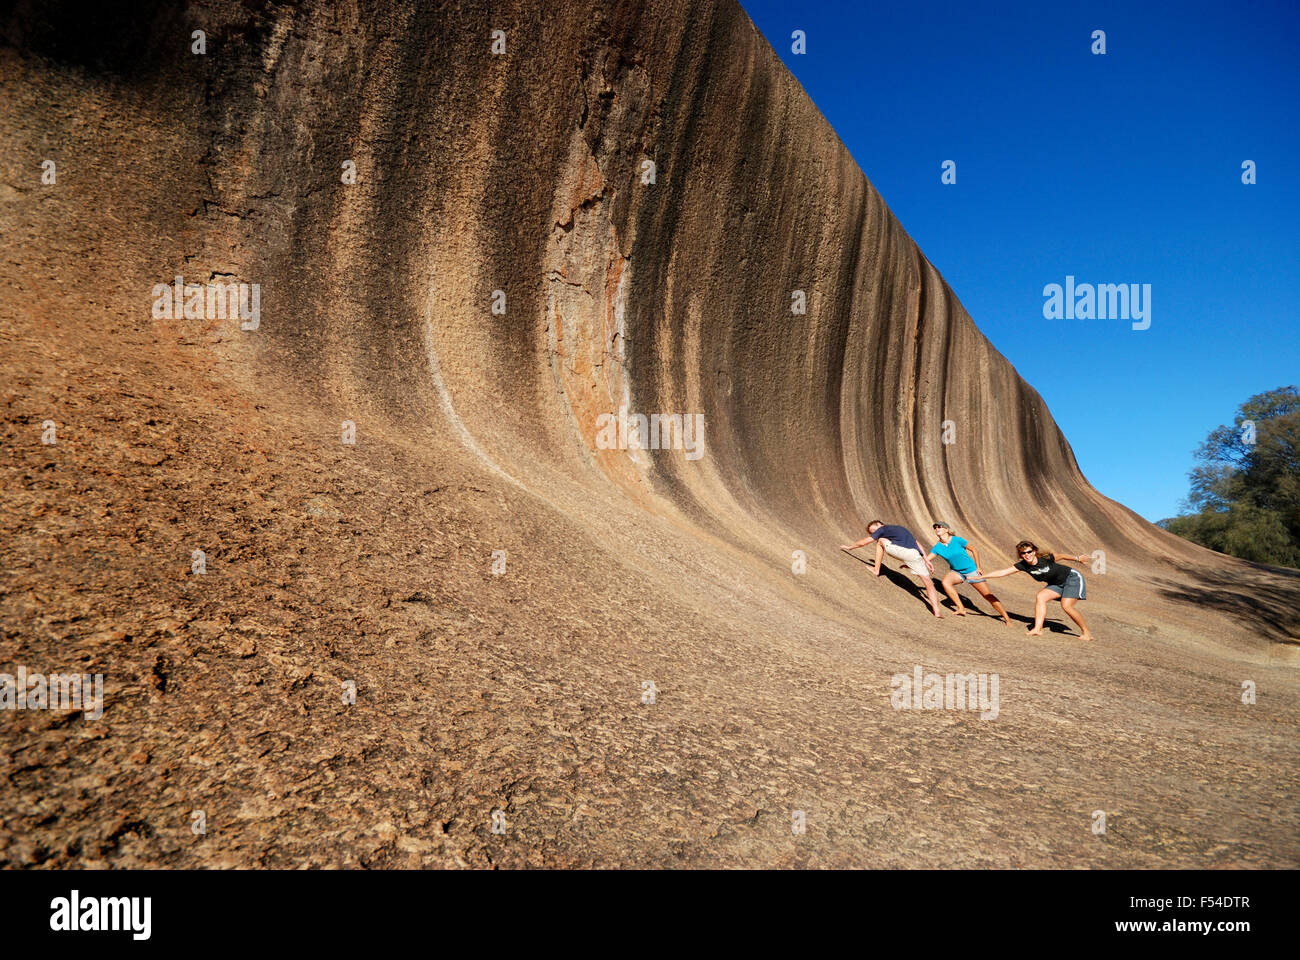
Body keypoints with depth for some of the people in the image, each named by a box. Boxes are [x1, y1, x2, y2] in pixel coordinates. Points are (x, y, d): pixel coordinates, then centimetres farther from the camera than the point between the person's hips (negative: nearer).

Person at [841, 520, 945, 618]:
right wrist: (926, 560, 28)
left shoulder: (883, 529, 17)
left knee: (881, 541, 19)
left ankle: (877, 571, 18)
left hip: (904, 551, -6)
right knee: (928, 583, 11)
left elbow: (863, 542, 19)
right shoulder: (900, 528, 37)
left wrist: (849, 546, 33)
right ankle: (937, 611, 1)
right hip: (917, 555, 6)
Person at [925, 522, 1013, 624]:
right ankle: (961, 609, -19)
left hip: (971, 570, -3)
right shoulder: (938, 547, -8)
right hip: (956, 572, 3)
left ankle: (1007, 619, 11)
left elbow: (974, 550, -7)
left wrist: (978, 567, -8)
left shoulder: (957, 540, -19)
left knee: (988, 596, -3)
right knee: (945, 582, -28)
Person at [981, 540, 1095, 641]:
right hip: (1057, 584, 5)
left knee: (1066, 605, -19)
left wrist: (1077, 559, 11)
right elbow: (1003, 572, -22)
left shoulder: (1046, 558, -27)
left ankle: (1086, 632, -1)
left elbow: (1061, 556, -7)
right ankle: (1038, 629, -17)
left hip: (1072, 577, -5)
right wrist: (982, 577, -29)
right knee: (1040, 597, -16)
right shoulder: (1022, 565, -17)